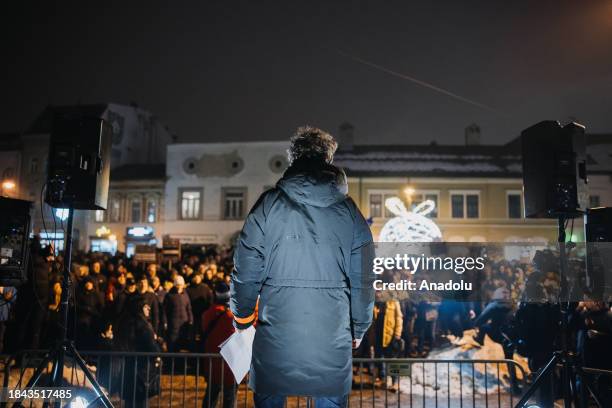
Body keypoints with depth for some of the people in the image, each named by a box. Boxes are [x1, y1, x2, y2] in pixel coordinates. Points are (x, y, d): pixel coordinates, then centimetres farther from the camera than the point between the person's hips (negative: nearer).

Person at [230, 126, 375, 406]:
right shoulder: (349, 212, 0)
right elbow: (362, 280, 1)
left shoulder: (269, 205, -4)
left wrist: (242, 318, 13)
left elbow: (245, 272, -3)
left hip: (275, 342, -1)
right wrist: (359, 328, 16)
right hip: (334, 344, 1)